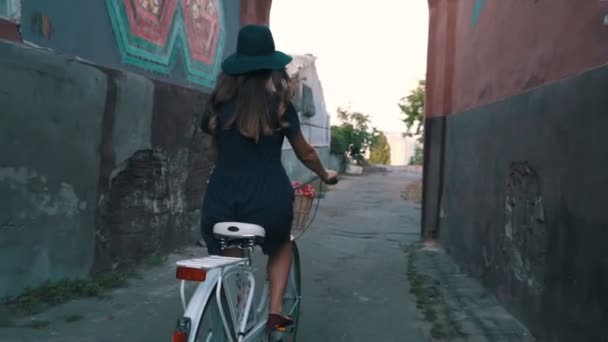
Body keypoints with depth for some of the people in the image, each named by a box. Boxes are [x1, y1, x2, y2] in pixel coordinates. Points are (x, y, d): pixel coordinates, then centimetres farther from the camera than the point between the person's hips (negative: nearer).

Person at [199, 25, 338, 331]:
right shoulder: (279, 104, -1)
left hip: (223, 201, 1)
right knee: (281, 246, 30)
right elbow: (305, 153, 9)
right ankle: (275, 309, 17)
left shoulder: (220, 102, 5)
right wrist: (326, 175, 28)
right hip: (269, 200, -1)